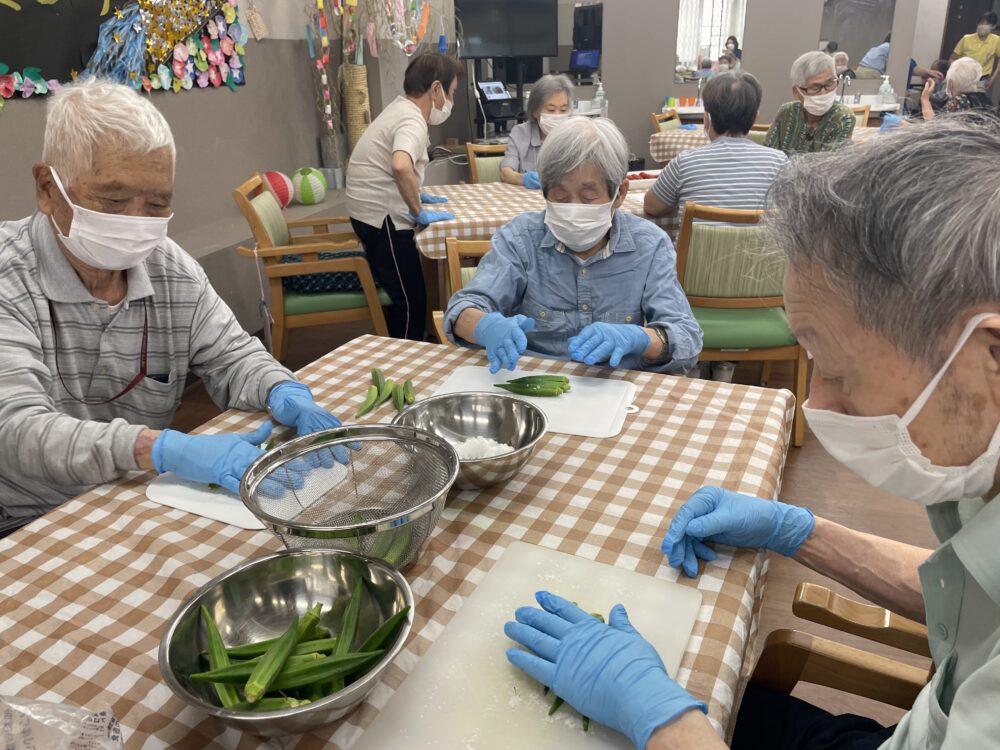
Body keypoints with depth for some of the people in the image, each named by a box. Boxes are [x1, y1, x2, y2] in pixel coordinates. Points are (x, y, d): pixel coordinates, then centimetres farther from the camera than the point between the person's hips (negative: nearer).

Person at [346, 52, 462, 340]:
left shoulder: (399, 108, 12)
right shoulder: (412, 122, -20)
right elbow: (401, 167, -41)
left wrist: (416, 195, 20)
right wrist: (419, 212, -28)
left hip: (374, 212, 10)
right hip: (382, 218, -10)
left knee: (403, 295, 19)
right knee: (411, 301, -3)